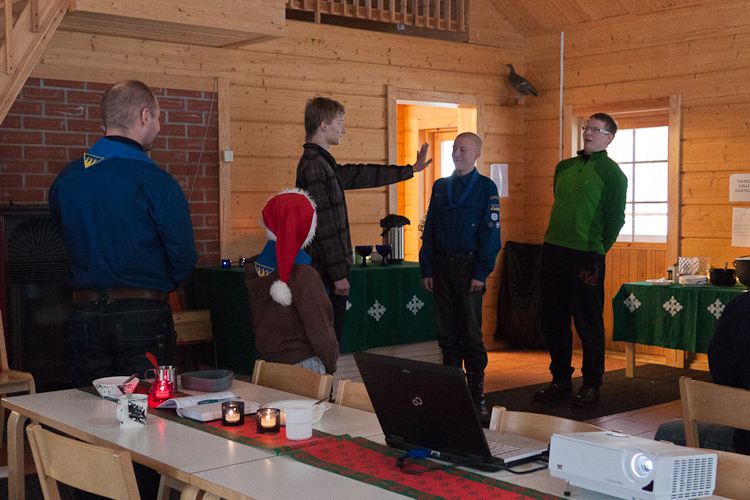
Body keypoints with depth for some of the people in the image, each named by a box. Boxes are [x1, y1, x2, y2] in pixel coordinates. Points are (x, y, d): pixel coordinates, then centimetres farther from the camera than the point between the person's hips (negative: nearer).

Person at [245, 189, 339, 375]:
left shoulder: (254, 270, 2)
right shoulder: (303, 275, -19)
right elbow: (319, 330, -15)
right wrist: (331, 363, -2)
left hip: (270, 360, 7)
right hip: (303, 362, -7)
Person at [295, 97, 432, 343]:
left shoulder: (323, 163, 16)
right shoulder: (313, 166, -16)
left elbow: (358, 175, 26)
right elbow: (324, 226, -19)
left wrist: (410, 170, 31)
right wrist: (338, 274, -18)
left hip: (328, 271, 10)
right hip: (326, 273, -10)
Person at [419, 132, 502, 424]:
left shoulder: (486, 188, -1)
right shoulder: (440, 187, 12)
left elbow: (490, 233, -6)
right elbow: (429, 229, 12)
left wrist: (481, 272, -13)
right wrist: (426, 268, 5)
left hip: (469, 266, -4)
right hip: (442, 266, 4)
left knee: (471, 333, -1)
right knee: (445, 331, 7)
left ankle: (477, 394, 6)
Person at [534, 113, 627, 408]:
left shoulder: (611, 172, -3)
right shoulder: (564, 167, 15)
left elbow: (616, 218, -3)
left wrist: (598, 250, -1)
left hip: (587, 256, -6)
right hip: (553, 251, 6)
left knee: (588, 323, 0)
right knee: (552, 320, 9)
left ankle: (591, 386, 11)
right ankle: (560, 381, 20)